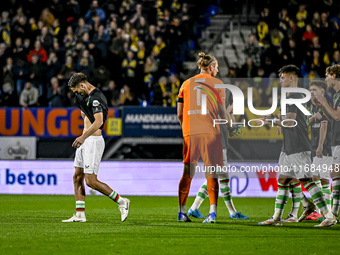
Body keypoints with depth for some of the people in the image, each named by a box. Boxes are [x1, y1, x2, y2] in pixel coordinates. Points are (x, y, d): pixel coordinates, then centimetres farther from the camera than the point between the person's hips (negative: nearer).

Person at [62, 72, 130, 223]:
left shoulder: (96, 98, -18)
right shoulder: (87, 96, 14)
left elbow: (99, 121, -33)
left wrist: (84, 137, -41)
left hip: (94, 141, -10)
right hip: (85, 141, 10)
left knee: (90, 181, -12)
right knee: (77, 177, 7)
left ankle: (121, 201, -2)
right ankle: (79, 214, 8)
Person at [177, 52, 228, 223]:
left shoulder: (186, 84, 13)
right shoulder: (217, 83, 5)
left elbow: (180, 114, 13)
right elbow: (222, 112, 2)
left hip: (189, 132, 3)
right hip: (210, 132, -3)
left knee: (187, 172, 8)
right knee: (211, 173, -1)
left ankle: (182, 212, 9)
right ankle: (212, 213, -9)